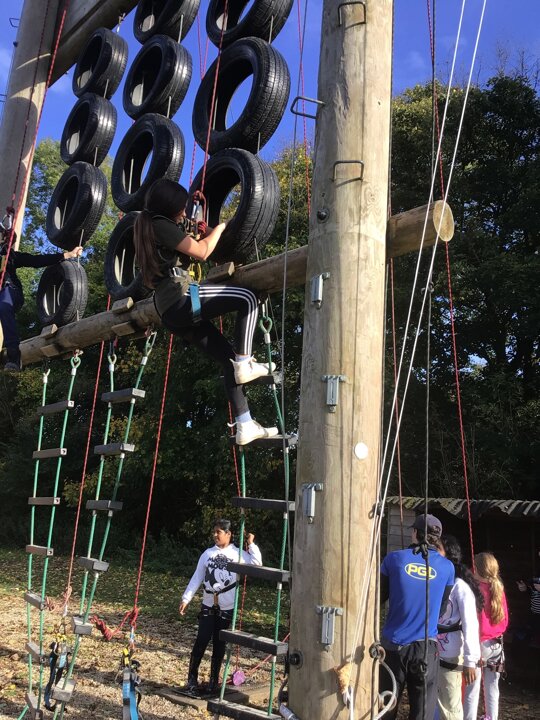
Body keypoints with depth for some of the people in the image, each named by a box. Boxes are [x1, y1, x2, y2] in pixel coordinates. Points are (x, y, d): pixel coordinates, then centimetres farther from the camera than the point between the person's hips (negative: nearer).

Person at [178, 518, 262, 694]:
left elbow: (257, 564, -13)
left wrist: (251, 544, -12)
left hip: (226, 608, -1)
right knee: (201, 641, -2)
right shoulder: (208, 553, 3)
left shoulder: (238, 554, -3)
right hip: (208, 606, 1)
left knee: (219, 644, 8)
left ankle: (214, 680, 21)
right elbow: (197, 578, 4)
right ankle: (192, 678, 10)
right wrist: (186, 598, -2)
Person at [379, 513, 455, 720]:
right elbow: (442, 608, 8)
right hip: (426, 647, 1)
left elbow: (379, 597, 4)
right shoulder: (447, 567, -2)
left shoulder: (394, 559, -6)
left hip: (394, 644, 0)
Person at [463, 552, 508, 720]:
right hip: (496, 644, 6)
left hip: (479, 643, -6)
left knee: (472, 689, 1)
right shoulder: (499, 589, 1)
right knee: (492, 687, 15)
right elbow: (505, 620, 10)